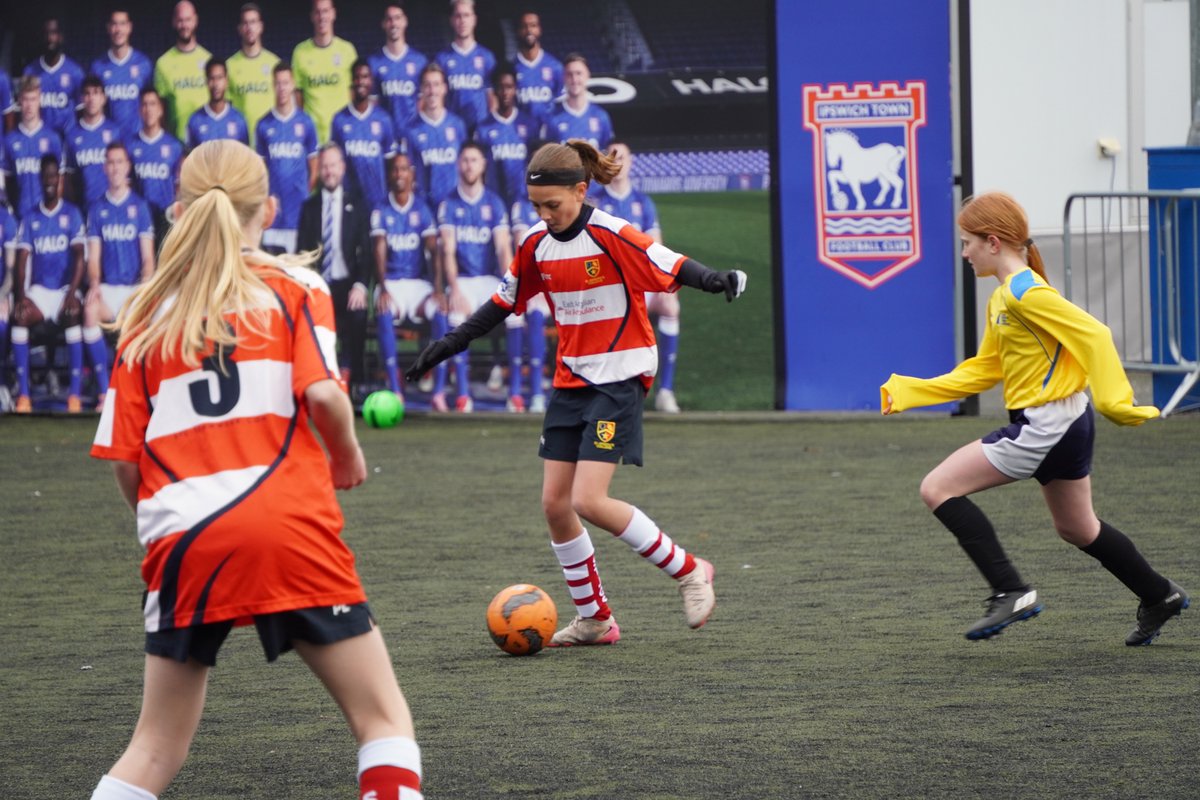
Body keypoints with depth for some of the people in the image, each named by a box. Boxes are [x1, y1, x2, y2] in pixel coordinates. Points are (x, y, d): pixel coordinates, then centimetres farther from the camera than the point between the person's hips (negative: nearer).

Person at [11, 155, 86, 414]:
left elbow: (79, 257, -5)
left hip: (65, 289, -2)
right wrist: (20, 295, -13)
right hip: (38, 290, 2)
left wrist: (72, 293, -19)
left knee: (72, 315, -35)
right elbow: (22, 260, 2)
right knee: (19, 316, -30)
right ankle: (23, 393, -29)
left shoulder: (72, 215, 3)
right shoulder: (30, 218, 9)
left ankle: (75, 394, -34)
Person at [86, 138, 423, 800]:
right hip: (291, 530, -3)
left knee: (158, 746, 14)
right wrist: (348, 455, 9)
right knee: (383, 720, 5)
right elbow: (322, 394, -10)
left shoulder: (145, 314, 12)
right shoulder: (294, 287, 6)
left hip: (184, 545, 3)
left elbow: (124, 458, 8)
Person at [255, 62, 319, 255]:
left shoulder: (305, 123, 4)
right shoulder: (264, 125, 6)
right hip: (274, 202, 1)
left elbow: (313, 166, 8)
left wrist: (308, 193, 2)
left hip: (299, 203, -1)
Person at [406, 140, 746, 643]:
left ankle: (688, 571, 1)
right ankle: (593, 620, 16)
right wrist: (450, 344, 15)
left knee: (589, 501, -17)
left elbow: (673, 269, -21)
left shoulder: (612, 237, -15)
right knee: (555, 504, 3)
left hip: (618, 380, -7)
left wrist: (716, 280, -41)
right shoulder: (536, 244, 4)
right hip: (570, 383, 7)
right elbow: (505, 301, 17)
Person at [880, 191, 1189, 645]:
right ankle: (1160, 598, 37)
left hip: (1044, 426, -10)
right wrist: (910, 392, 15)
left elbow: (1093, 334, -22)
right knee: (1077, 528, 24)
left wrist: (1113, 401, -27)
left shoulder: (1025, 292, -16)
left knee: (938, 489, -11)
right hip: (1064, 425, 10)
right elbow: (984, 370, 20)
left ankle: (1011, 592, -13)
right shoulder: (1001, 300, 14)